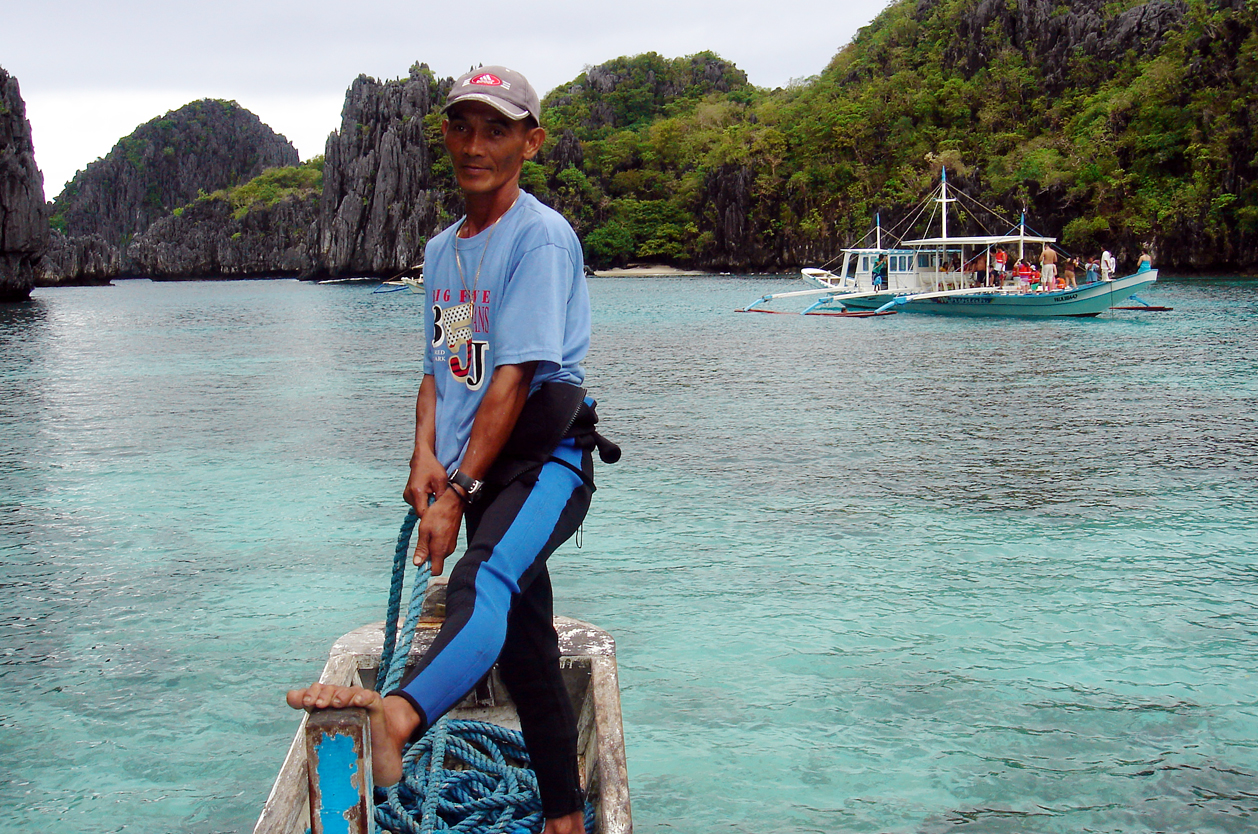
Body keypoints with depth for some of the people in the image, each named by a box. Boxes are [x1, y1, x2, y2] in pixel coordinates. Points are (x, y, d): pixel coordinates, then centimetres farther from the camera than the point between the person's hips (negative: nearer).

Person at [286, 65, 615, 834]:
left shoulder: (539, 235, -11)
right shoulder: (442, 250, 16)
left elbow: (514, 377, -17)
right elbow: (438, 369, 16)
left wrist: (456, 493, -19)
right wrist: (425, 456, -4)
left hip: (543, 460, -8)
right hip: (485, 474, 8)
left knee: (484, 581, -36)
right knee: (525, 650, 14)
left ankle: (400, 713, -63)